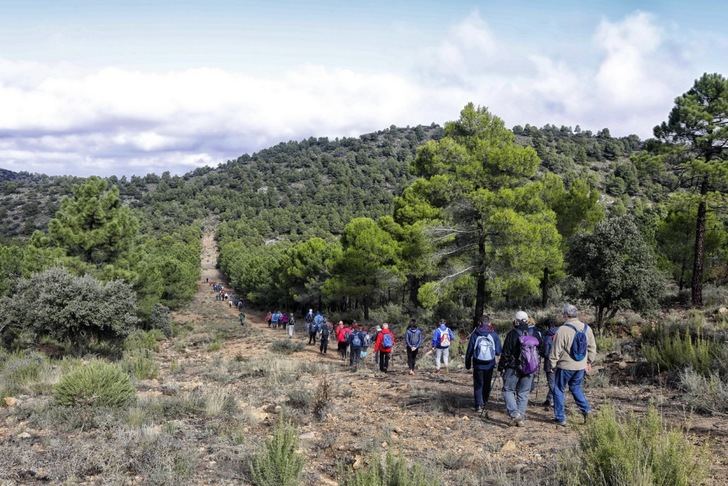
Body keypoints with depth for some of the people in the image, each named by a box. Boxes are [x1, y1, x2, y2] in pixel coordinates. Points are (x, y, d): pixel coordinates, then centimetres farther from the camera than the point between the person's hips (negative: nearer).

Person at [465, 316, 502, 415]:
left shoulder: (475, 334, -5)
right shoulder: (494, 335, -3)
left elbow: (469, 350, -1)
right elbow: (498, 352, -1)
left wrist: (468, 364, 9)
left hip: (478, 365, -1)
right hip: (490, 365, 1)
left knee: (478, 385, 5)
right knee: (487, 385, 18)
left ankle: (479, 405, -6)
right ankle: (484, 403, 27)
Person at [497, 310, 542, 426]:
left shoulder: (512, 334, -11)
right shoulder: (534, 334, 3)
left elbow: (506, 353, -9)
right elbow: (539, 350, 12)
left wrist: (501, 366, 2)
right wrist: (535, 368, 21)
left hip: (513, 369, -4)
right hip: (530, 369, 4)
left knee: (508, 390, 7)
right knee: (523, 393, 12)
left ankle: (514, 413, -11)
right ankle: (521, 418, 11)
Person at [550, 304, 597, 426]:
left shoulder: (562, 330, -18)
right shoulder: (586, 328, 0)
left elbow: (556, 351, -13)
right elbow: (592, 347, 10)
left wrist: (552, 365, 0)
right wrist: (589, 362, 21)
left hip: (565, 366, -5)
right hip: (581, 366, 5)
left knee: (559, 390, 9)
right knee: (576, 387, 26)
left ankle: (560, 418, 11)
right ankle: (586, 409, 14)